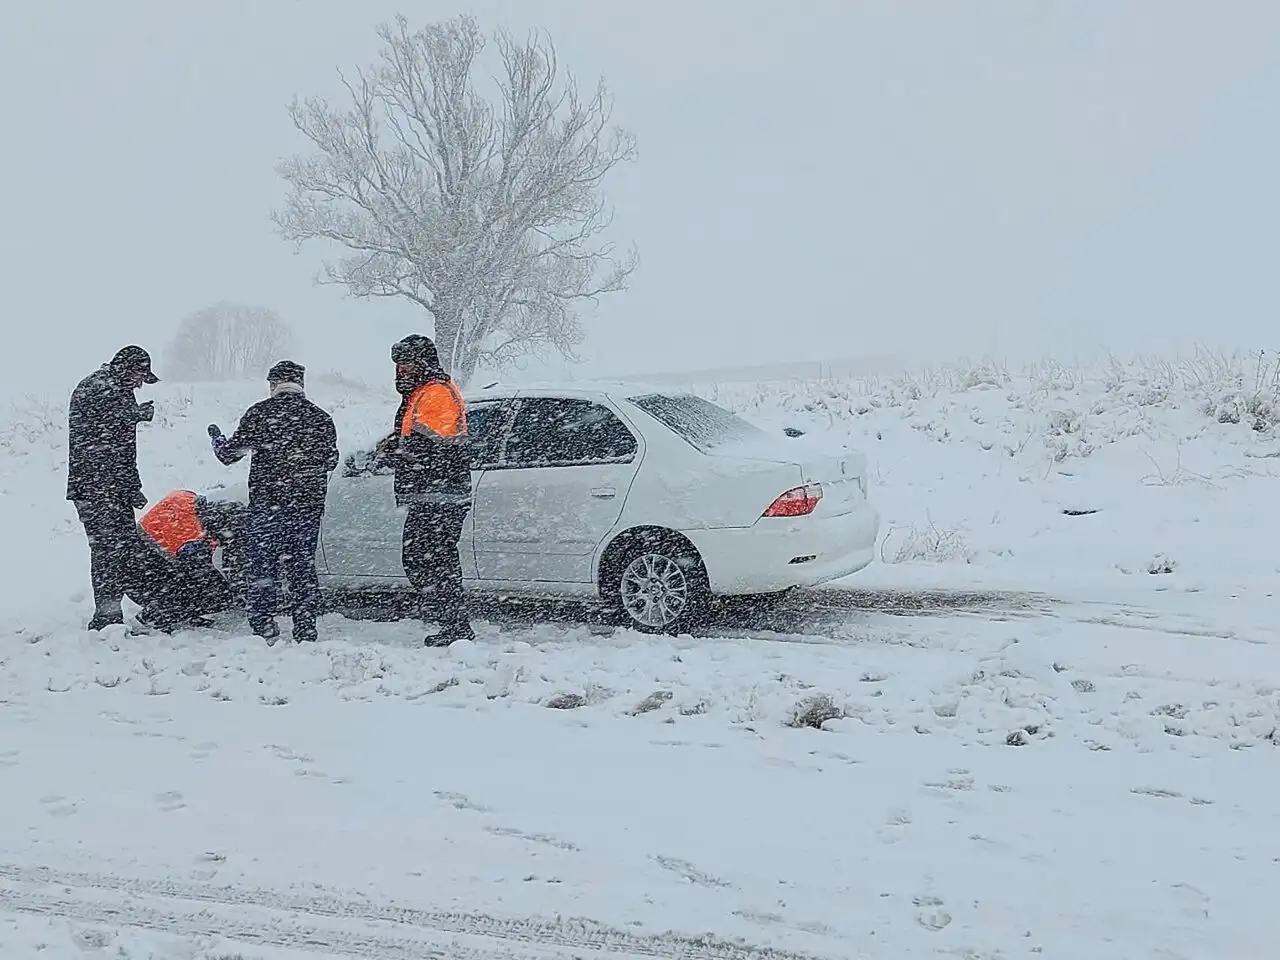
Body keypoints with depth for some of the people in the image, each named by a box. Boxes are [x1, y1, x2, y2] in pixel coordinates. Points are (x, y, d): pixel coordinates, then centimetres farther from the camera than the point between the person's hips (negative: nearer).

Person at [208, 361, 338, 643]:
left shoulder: (259, 413, -4)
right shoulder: (320, 418, 6)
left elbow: (229, 453, -1)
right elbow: (330, 461, 16)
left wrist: (216, 436, 20)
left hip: (267, 503, -3)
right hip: (309, 505, 3)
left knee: (262, 567, 3)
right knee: (303, 568, 10)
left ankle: (265, 632, -2)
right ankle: (305, 633, 8)